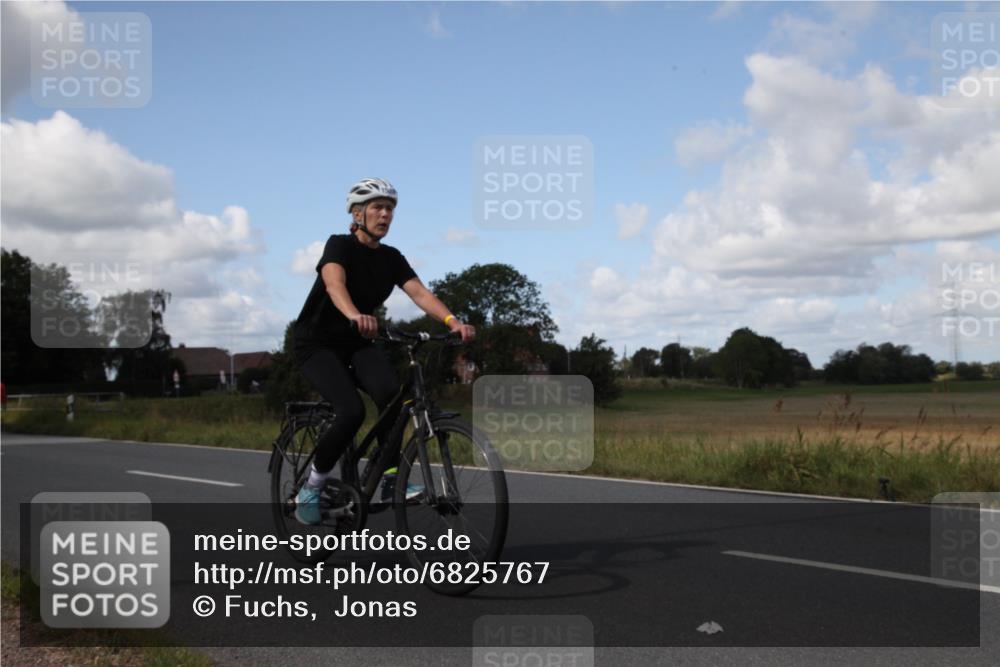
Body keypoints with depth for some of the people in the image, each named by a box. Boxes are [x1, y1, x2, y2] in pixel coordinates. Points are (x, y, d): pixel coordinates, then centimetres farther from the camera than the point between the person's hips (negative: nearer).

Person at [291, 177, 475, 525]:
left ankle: (391, 481, -13)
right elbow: (334, 282, -38)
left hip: (356, 343, 5)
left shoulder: (391, 258, 0)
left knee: (391, 392, -26)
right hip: (317, 343, -5)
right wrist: (354, 315, -60)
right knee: (352, 411, -26)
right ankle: (311, 487, -5)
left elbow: (419, 292, -16)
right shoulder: (339, 245, -16)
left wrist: (453, 321, -36)